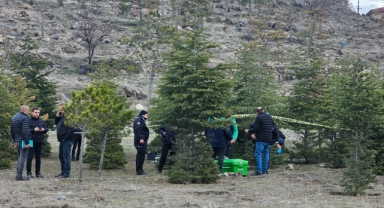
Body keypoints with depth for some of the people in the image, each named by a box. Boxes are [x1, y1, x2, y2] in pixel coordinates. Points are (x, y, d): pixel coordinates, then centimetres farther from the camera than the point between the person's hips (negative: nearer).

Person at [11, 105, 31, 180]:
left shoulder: (14, 117, 14)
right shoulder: (24, 119, -15)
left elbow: (12, 131, 18)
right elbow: (25, 131, -23)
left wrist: (14, 141, 23)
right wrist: (27, 142, -20)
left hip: (17, 141, 9)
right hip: (23, 141, -9)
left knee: (20, 157, 18)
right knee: (22, 157, -5)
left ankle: (18, 174, 19)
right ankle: (19, 175, -5)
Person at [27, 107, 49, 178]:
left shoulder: (41, 121, 13)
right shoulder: (28, 121, -4)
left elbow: (46, 129, 15)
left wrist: (43, 129, -6)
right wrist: (33, 130, -21)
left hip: (39, 142, 5)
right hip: (31, 142, -5)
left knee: (38, 158, 9)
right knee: (30, 157, -4)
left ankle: (38, 172, 16)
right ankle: (29, 173, 2)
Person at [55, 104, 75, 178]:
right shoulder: (62, 116, 15)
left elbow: (71, 129, -22)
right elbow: (56, 123, 28)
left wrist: (65, 138, -21)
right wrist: (57, 117, 10)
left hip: (67, 140, -10)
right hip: (62, 140, 10)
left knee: (66, 156, -6)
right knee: (61, 156, 15)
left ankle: (66, 173, -2)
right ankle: (63, 172, 23)